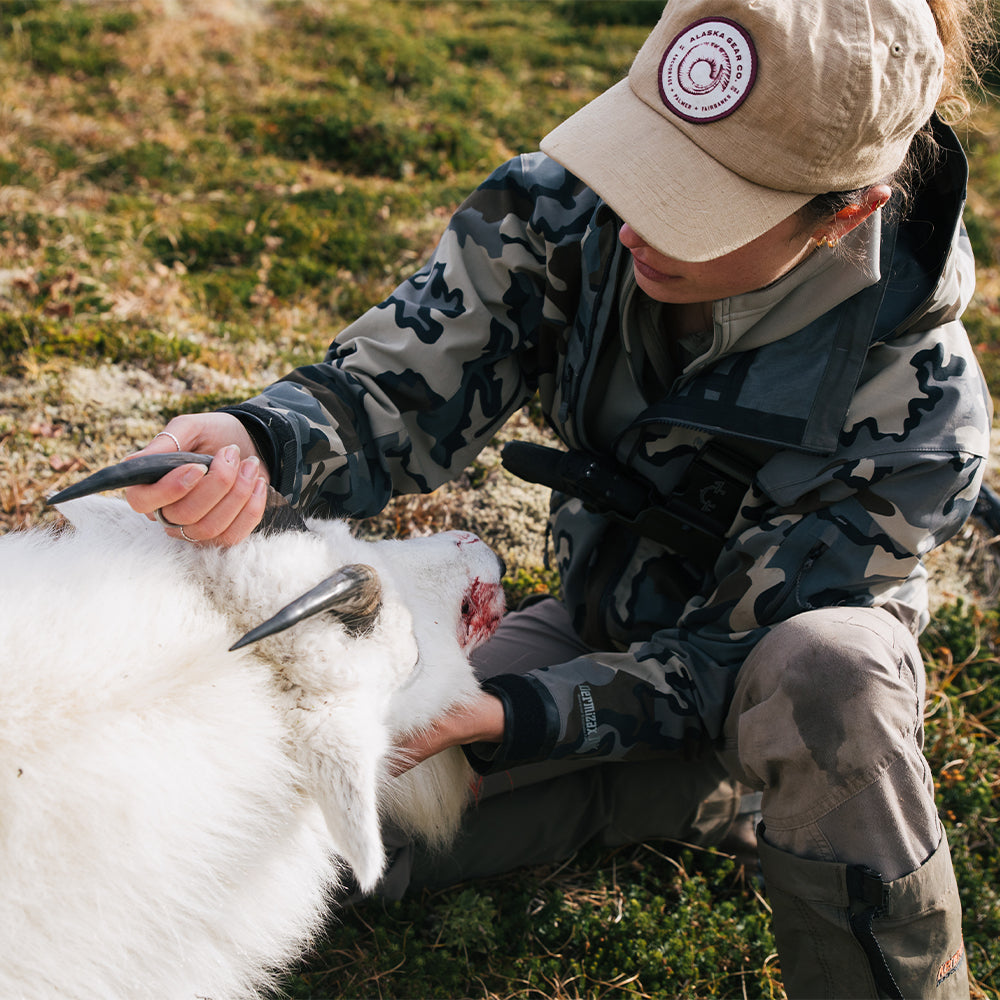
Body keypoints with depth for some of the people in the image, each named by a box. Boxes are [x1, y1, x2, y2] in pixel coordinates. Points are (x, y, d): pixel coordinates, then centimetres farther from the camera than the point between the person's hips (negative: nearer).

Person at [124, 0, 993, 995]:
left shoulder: (915, 401, -32)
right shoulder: (569, 209, -23)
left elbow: (727, 653, -25)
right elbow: (401, 389, -23)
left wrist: (507, 717, -37)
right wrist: (256, 440, -46)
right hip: (607, 625, 4)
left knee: (819, 672, -42)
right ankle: (715, 786, 5)